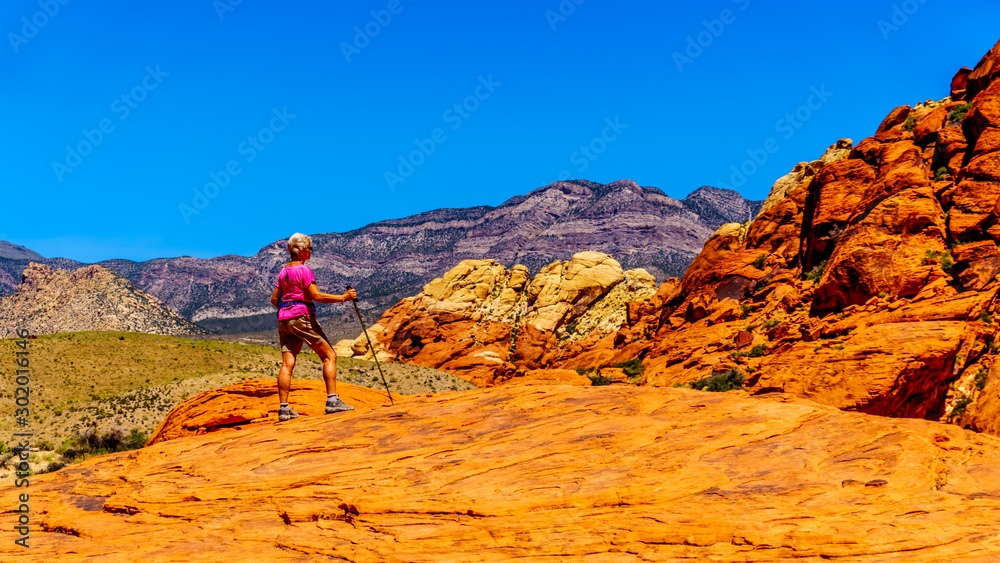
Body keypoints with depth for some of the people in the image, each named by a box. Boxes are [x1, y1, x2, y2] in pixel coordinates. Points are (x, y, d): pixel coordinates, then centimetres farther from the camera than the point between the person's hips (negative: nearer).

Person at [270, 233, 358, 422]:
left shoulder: (284, 271, 15)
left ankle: (283, 408, -4)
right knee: (329, 356, -1)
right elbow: (316, 296, -17)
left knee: (287, 363, 2)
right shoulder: (304, 270, -8)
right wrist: (343, 298, -15)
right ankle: (332, 400, -9)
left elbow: (274, 299, 18)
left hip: (284, 319, 7)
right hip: (302, 317, -7)